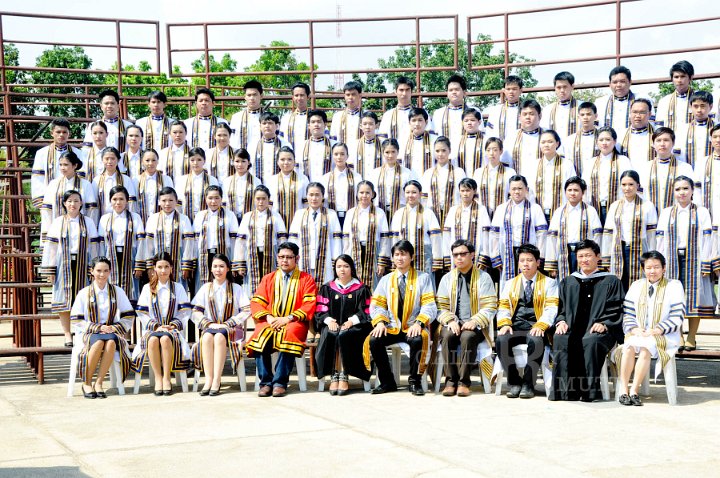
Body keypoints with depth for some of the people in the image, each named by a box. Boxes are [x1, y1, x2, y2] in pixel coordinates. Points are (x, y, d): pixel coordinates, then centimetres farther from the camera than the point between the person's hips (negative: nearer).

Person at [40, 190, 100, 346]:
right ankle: (67, 335, 5)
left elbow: (93, 246, 7)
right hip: (64, 266, 0)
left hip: (83, 266, 0)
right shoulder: (57, 223, 5)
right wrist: (49, 270, -3)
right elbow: (50, 247, 3)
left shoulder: (88, 222, 8)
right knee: (64, 299, 0)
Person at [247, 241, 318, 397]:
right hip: (270, 322, 2)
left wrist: (288, 318, -14)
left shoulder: (306, 279, 11)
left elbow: (309, 305, -2)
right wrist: (268, 317, -10)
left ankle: (280, 383, -33)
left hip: (294, 323, -2)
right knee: (260, 335, -32)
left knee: (288, 334, -37)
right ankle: (265, 382, -28)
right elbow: (256, 302, 10)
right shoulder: (268, 279, 20)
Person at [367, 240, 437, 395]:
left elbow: (429, 306, -3)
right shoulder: (386, 280, 15)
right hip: (392, 327, 3)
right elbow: (377, 305, 9)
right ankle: (387, 381, -9)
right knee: (373, 340, -26)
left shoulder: (423, 278, 6)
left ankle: (414, 381, -16)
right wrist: (380, 322, -12)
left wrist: (418, 323, -21)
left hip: (413, 328, -3)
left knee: (417, 340, -37)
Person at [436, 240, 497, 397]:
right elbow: (441, 307, 7)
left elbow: (490, 308, -2)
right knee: (447, 335, -32)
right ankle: (450, 380, -24)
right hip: (453, 324, 2)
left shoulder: (483, 278, 6)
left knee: (467, 336, -35)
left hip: (475, 326, -2)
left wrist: (475, 321, -19)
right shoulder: (447, 278, 14)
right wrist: (451, 321, -13)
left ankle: (463, 381, -27)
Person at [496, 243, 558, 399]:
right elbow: (503, 308, 14)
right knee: (501, 341, -30)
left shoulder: (549, 283, 11)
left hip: (536, 326, -3)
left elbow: (551, 308, -1)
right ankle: (514, 382, -15)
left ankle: (528, 384, -22)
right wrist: (505, 324, -8)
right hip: (516, 326, 3)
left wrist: (540, 325, -19)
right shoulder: (510, 284, 22)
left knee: (536, 341, -38)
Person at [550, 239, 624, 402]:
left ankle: (590, 391, -31)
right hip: (573, 330, 3)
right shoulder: (568, 282, 24)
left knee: (590, 341, -38)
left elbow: (616, 311, 4)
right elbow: (560, 308, 19)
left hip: (598, 331, -3)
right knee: (560, 339, -32)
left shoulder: (611, 282, 13)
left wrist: (604, 324, -15)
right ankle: (566, 390, -33)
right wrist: (561, 321, -3)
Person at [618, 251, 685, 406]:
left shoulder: (674, 286, 7)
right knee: (629, 347, -32)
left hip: (664, 337, -2)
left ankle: (634, 391, -31)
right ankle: (623, 391, -32)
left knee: (645, 349, -35)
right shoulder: (636, 286, 17)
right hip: (638, 334, 2)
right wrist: (633, 329, -8)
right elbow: (627, 313, 13)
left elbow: (677, 317, -1)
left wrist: (657, 331, -14)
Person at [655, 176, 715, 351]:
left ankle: (691, 338, 5)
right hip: (672, 260, 2)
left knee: (694, 297, -1)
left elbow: (706, 240, 0)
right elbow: (661, 240, 9)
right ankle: (678, 337, 6)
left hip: (694, 259, -2)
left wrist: (706, 265, -7)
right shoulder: (666, 213, 11)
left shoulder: (701, 212, 5)